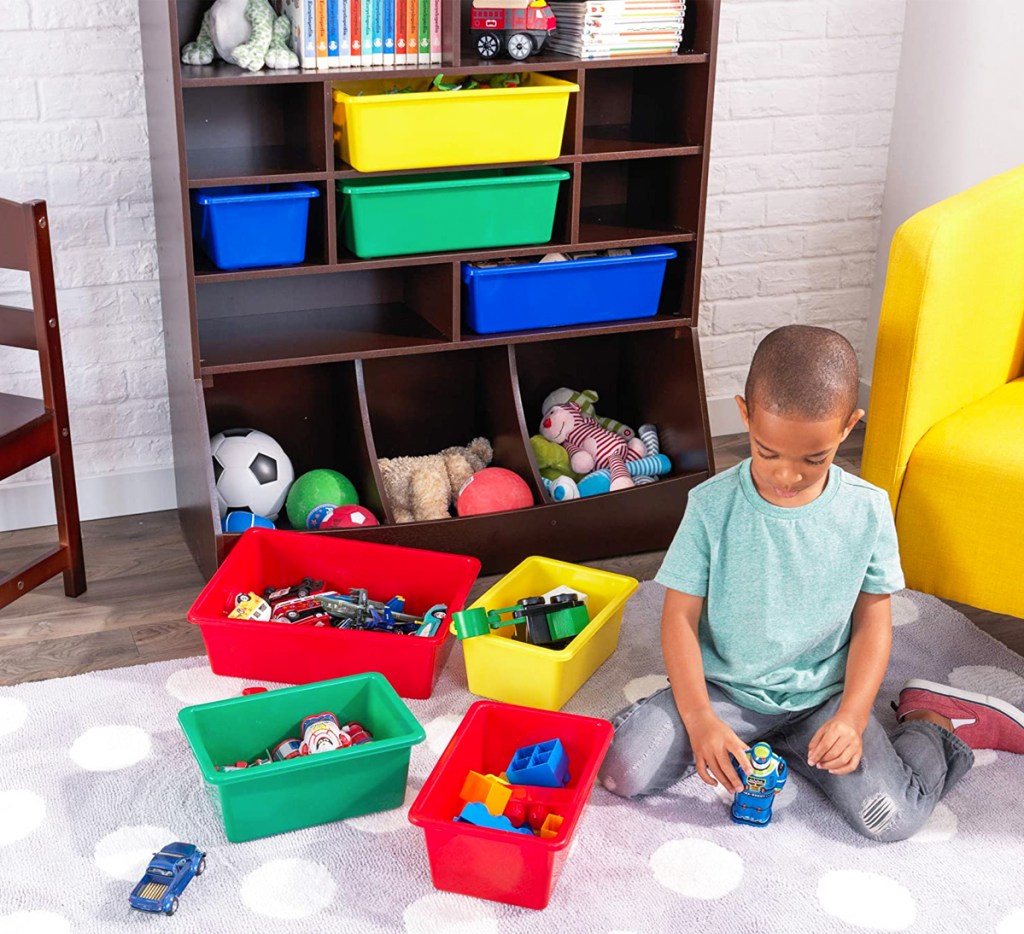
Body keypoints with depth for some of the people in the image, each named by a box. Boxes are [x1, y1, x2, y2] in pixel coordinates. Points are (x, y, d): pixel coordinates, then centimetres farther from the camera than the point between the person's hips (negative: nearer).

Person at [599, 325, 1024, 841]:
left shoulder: (867, 511, -9)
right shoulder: (713, 505, -13)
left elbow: (872, 622, -2)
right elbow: (680, 616, -10)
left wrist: (851, 719, -15)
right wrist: (698, 720, -21)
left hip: (822, 695, -1)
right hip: (725, 689, 1)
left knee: (891, 817, -19)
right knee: (623, 771, -18)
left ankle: (933, 718, 15)